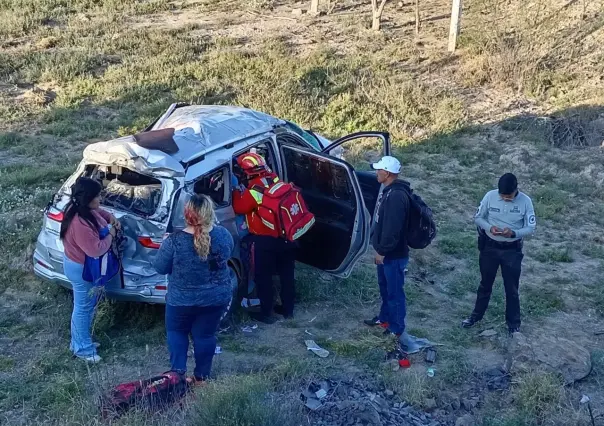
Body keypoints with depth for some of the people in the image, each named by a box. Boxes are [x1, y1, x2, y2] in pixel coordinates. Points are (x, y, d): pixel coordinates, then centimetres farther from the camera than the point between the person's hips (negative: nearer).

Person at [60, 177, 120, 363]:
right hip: (82, 269, -10)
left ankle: (79, 341, 41)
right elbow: (96, 249, -31)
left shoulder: (83, 209, -6)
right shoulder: (80, 223, -36)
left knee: (86, 306, 24)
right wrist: (110, 235, -17)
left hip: (83, 265, 10)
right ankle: (82, 348, 25)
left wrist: (110, 217, 1)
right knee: (84, 308, 7)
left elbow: (97, 211, 20)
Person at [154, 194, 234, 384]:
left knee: (176, 331, 22)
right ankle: (201, 377, 28)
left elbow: (160, 268, -9)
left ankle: (178, 372, 16)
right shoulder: (223, 235, -13)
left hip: (182, 300, -2)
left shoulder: (174, 241, -22)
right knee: (205, 334, 19)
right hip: (217, 298, 3)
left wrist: (165, 245, 7)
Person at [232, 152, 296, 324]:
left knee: (263, 278, 7)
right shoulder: (276, 180, -1)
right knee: (287, 274, 17)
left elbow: (239, 208, -7)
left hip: (265, 240, -7)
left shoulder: (253, 191, -21)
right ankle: (288, 309, 30)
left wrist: (237, 192, 9)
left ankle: (266, 314, 14)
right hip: (285, 236, 7)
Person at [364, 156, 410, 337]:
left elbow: (392, 228, -27)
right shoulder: (388, 191, 8)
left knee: (395, 291, 3)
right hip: (386, 252, 10)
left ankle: (396, 328, 14)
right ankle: (384, 318, 40)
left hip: (394, 255, -10)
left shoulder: (396, 195, -26)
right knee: (385, 288, 24)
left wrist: (382, 251, -20)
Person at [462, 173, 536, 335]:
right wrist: (489, 227, -21)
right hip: (490, 246, 1)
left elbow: (531, 228, -9)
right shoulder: (490, 196, -12)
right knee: (485, 283, 17)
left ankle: (513, 322, 25)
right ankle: (476, 315, 35)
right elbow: (478, 217, -1)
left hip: (512, 250, -1)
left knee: (512, 288, 9)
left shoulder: (525, 201, -14)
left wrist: (514, 233, -26)